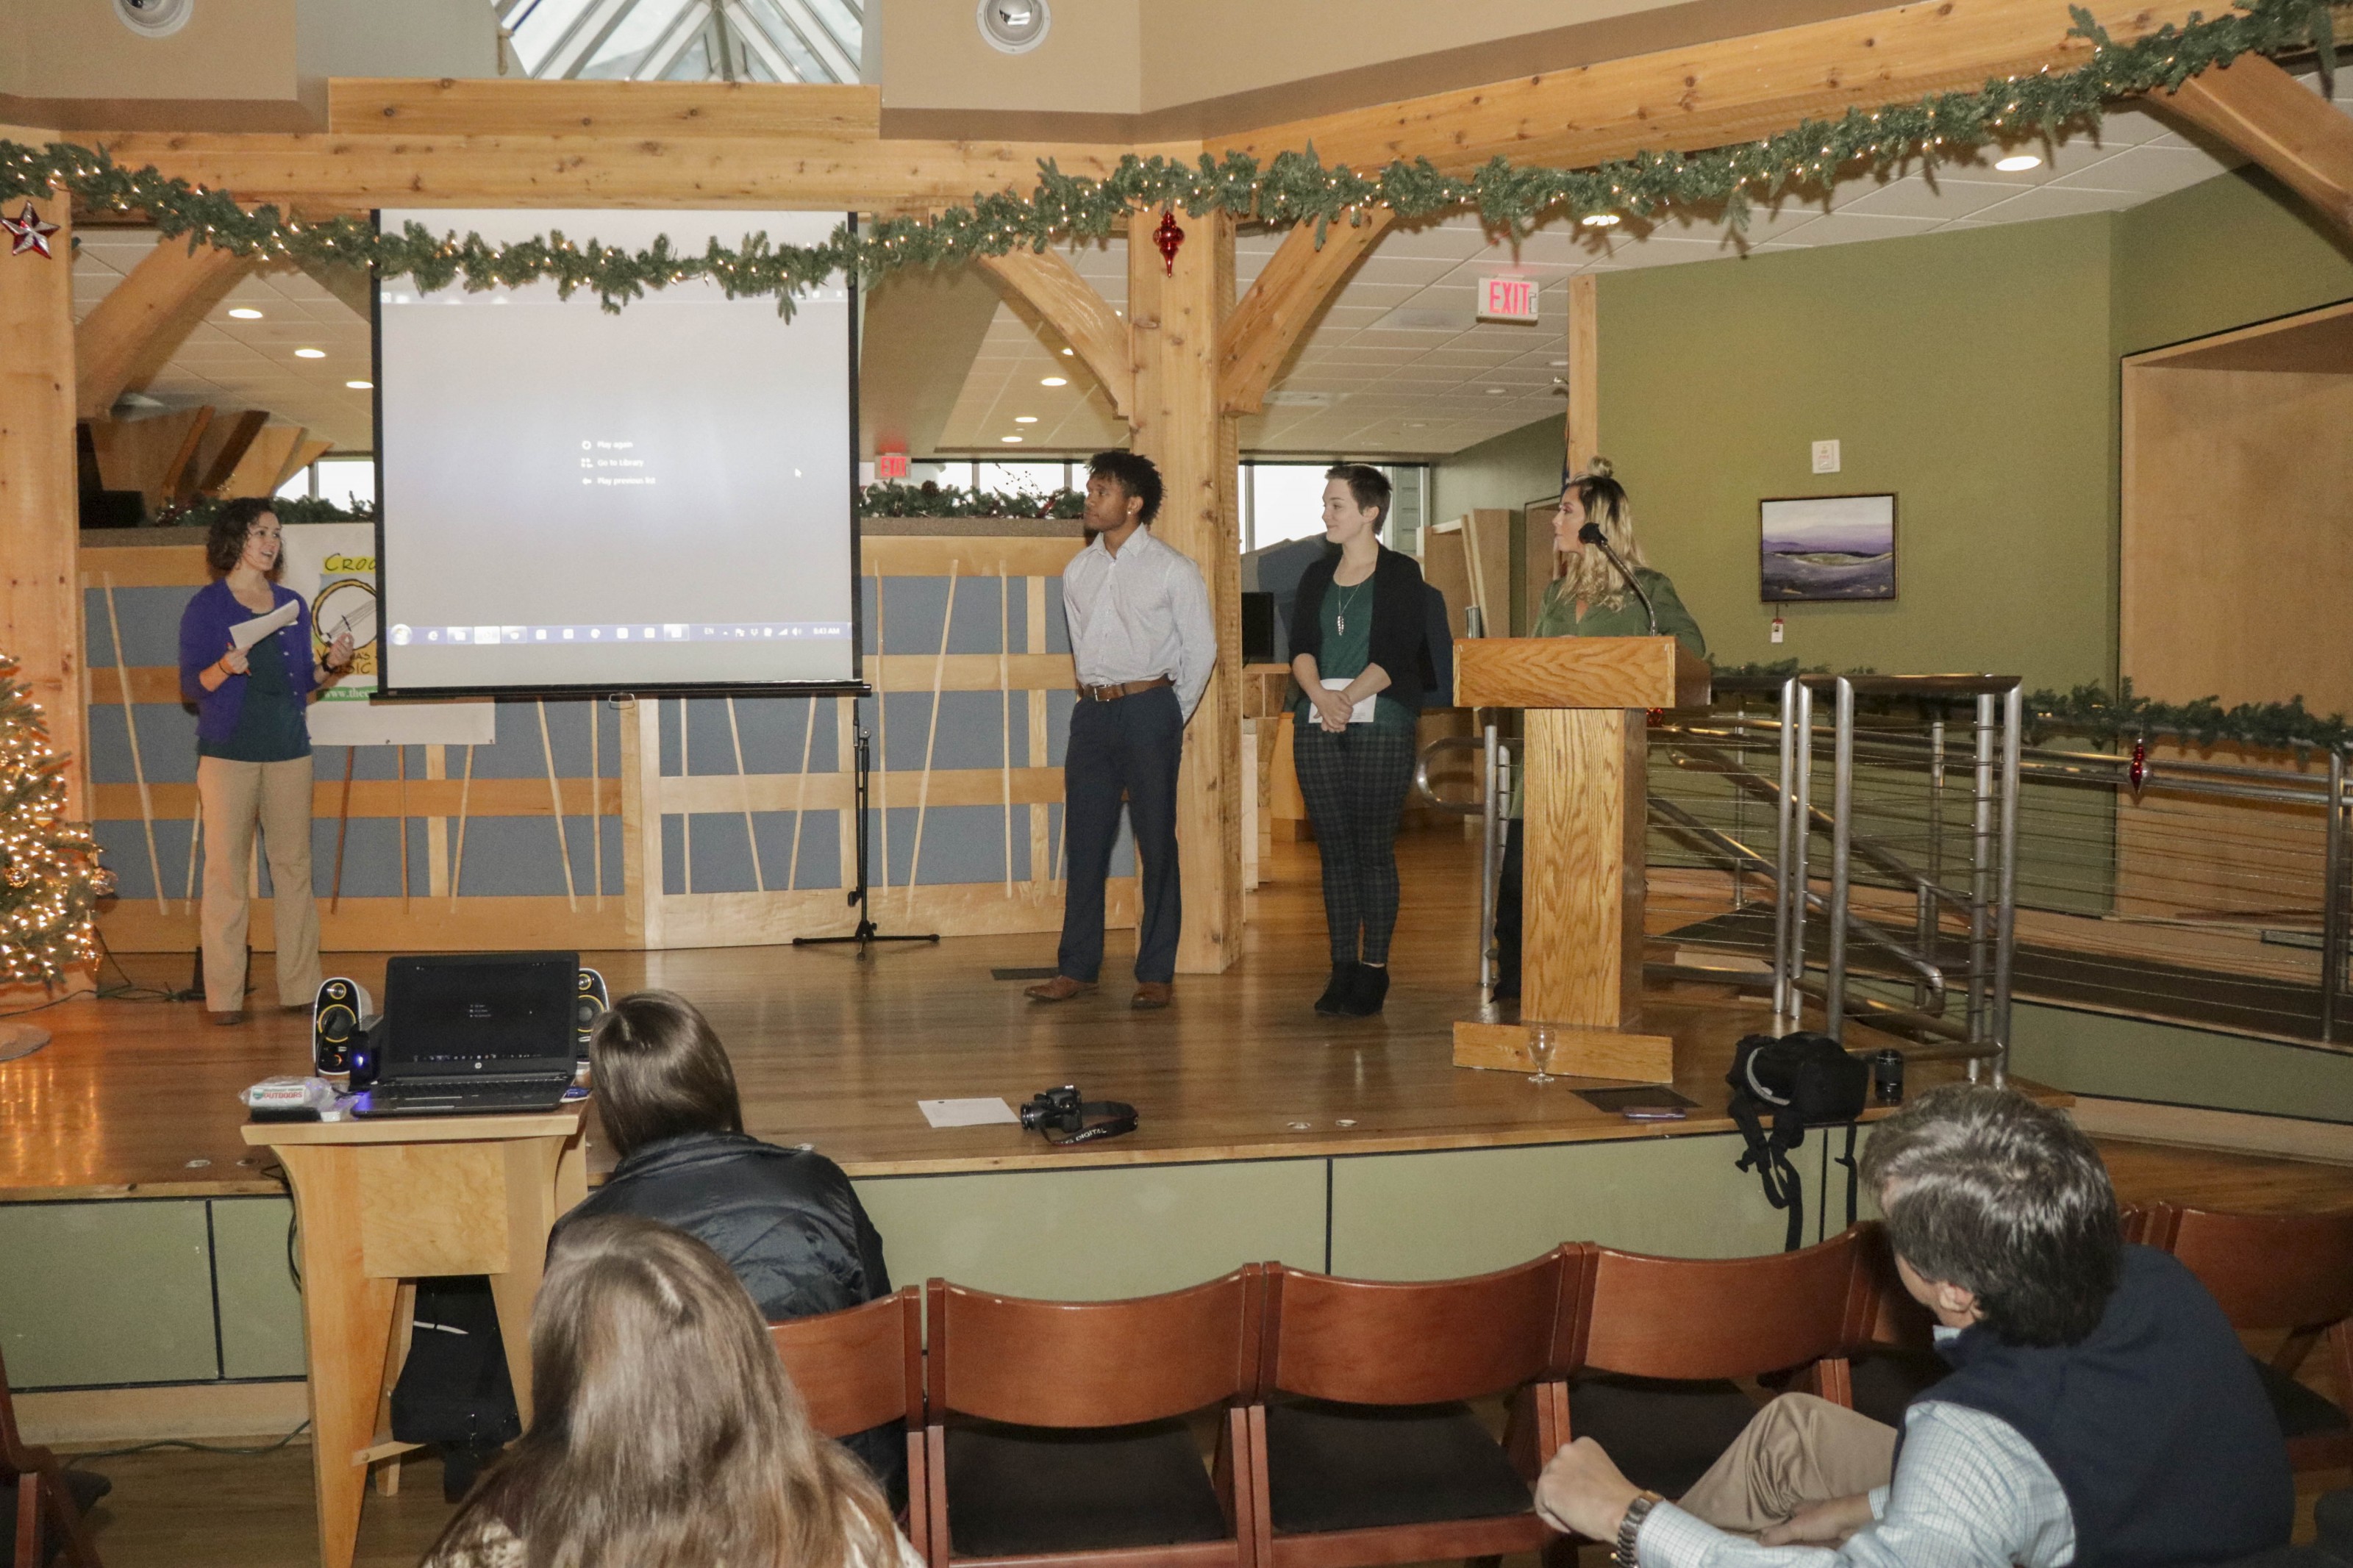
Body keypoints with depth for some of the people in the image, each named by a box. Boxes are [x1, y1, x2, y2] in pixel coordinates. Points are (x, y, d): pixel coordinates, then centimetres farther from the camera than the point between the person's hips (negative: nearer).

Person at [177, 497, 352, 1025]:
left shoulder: (292, 604, 13)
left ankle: (301, 988, 9)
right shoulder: (206, 606, 1)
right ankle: (224, 996, 1)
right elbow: (192, 686, -1)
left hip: (289, 751, 4)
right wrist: (225, 667, -19)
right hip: (228, 751, -4)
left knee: (295, 867, 3)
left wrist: (331, 664, -2)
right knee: (226, 871, -4)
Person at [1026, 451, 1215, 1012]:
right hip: (1092, 712, 5)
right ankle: (1077, 968, 12)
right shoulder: (1077, 571, 10)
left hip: (1148, 708, -5)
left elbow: (1202, 648, 0)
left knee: (1156, 844, -1)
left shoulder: (1172, 570, -4)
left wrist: (1174, 717, 3)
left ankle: (1156, 973, 5)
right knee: (1085, 841, 5)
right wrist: (1095, 696, 14)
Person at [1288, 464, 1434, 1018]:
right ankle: (1343, 968, 10)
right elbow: (1301, 646, 5)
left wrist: (1348, 696, -19)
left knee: (1374, 848, -3)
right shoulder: (1316, 576, 15)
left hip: (1380, 726, -4)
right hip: (1317, 726, 4)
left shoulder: (1401, 575, 1)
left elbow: (1395, 656, -7)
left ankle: (1374, 970, 4)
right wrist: (1320, 696, -14)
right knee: (1335, 848, 5)